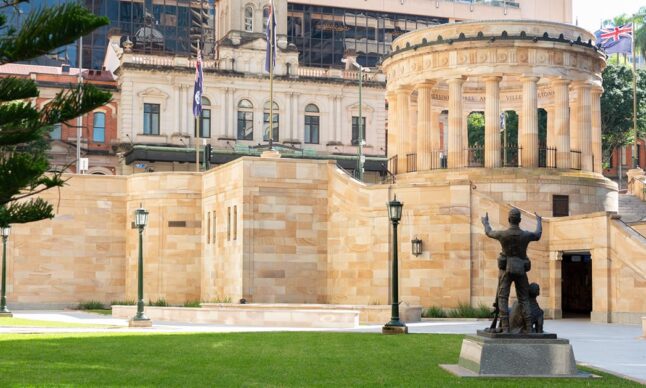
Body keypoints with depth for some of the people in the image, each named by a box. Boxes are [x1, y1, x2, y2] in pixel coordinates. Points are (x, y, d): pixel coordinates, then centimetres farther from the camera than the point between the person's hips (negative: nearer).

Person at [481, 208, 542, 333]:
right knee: (524, 299, 9)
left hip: (506, 270, -2)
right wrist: (539, 221, 39)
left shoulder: (502, 234, -12)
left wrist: (485, 222, 35)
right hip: (520, 271, 2)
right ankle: (528, 327, 0)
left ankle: (505, 327, -14)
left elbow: (489, 233, 12)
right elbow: (538, 236, 19)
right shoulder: (526, 235, -7)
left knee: (503, 298, -1)